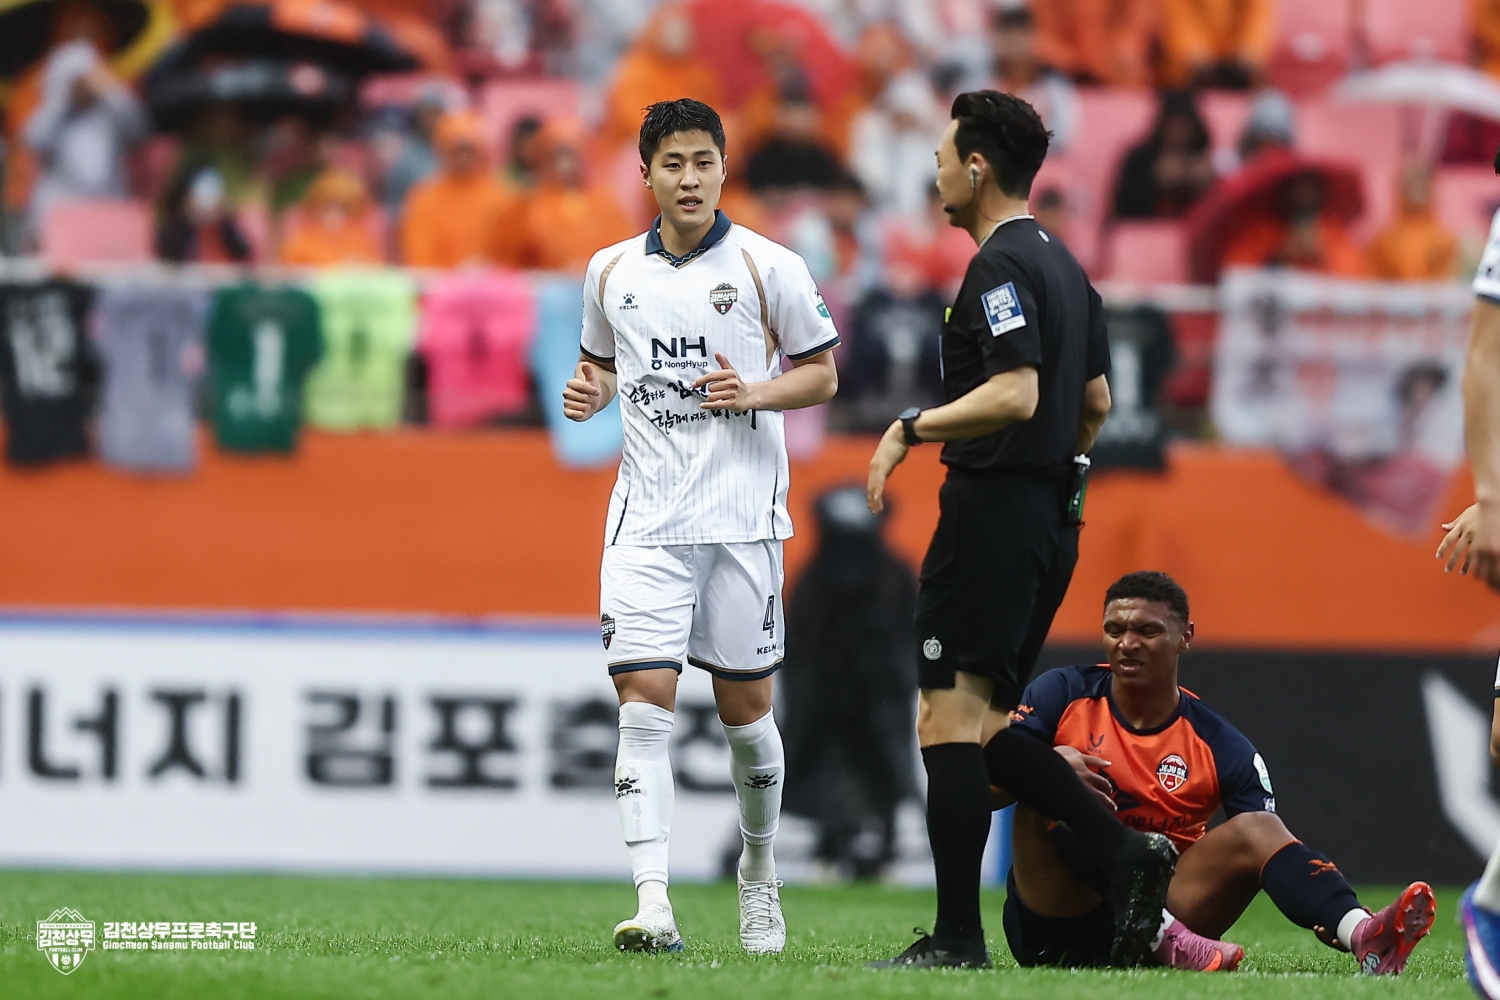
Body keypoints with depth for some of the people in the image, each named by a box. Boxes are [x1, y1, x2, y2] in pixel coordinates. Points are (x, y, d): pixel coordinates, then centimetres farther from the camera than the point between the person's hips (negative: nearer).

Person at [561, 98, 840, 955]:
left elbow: (822, 374, 4)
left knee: (744, 707, 6)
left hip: (742, 519, -2)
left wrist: (754, 392, -14)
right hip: (646, 521, 2)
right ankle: (654, 907, -19)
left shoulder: (767, 266, -2)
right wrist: (591, 393, 0)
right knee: (644, 702, -12)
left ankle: (760, 867, 30)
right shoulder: (611, 271, 8)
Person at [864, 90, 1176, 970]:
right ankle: (1125, 851, 2)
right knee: (978, 725, 13)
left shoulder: (1000, 266, -12)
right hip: (1051, 517, 10)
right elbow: (1097, 402, 23)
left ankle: (957, 938, -11)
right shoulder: (1063, 264, 18)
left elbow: (1015, 395, -23)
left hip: (993, 510, -10)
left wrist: (912, 428, -15)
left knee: (950, 720, -9)